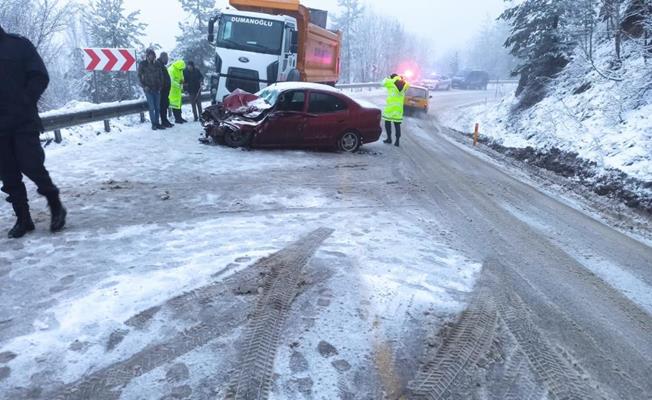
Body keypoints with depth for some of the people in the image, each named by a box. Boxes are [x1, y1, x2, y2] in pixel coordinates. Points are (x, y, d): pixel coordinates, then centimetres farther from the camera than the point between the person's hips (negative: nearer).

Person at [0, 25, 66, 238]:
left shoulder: (18, 44, 1)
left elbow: (40, 76, -3)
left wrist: (24, 100, -14)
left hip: (24, 120, -4)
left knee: (31, 165, -11)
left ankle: (56, 206, 10)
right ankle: (23, 219, 14)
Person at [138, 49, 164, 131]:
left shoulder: (156, 64, 10)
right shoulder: (142, 64, 1)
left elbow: (161, 75, 15)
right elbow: (139, 76, 1)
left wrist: (160, 85, 4)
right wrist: (144, 86, -8)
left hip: (157, 89, 3)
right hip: (148, 89, -3)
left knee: (157, 107, 4)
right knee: (151, 107, -6)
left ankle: (157, 123, 11)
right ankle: (153, 124, 0)